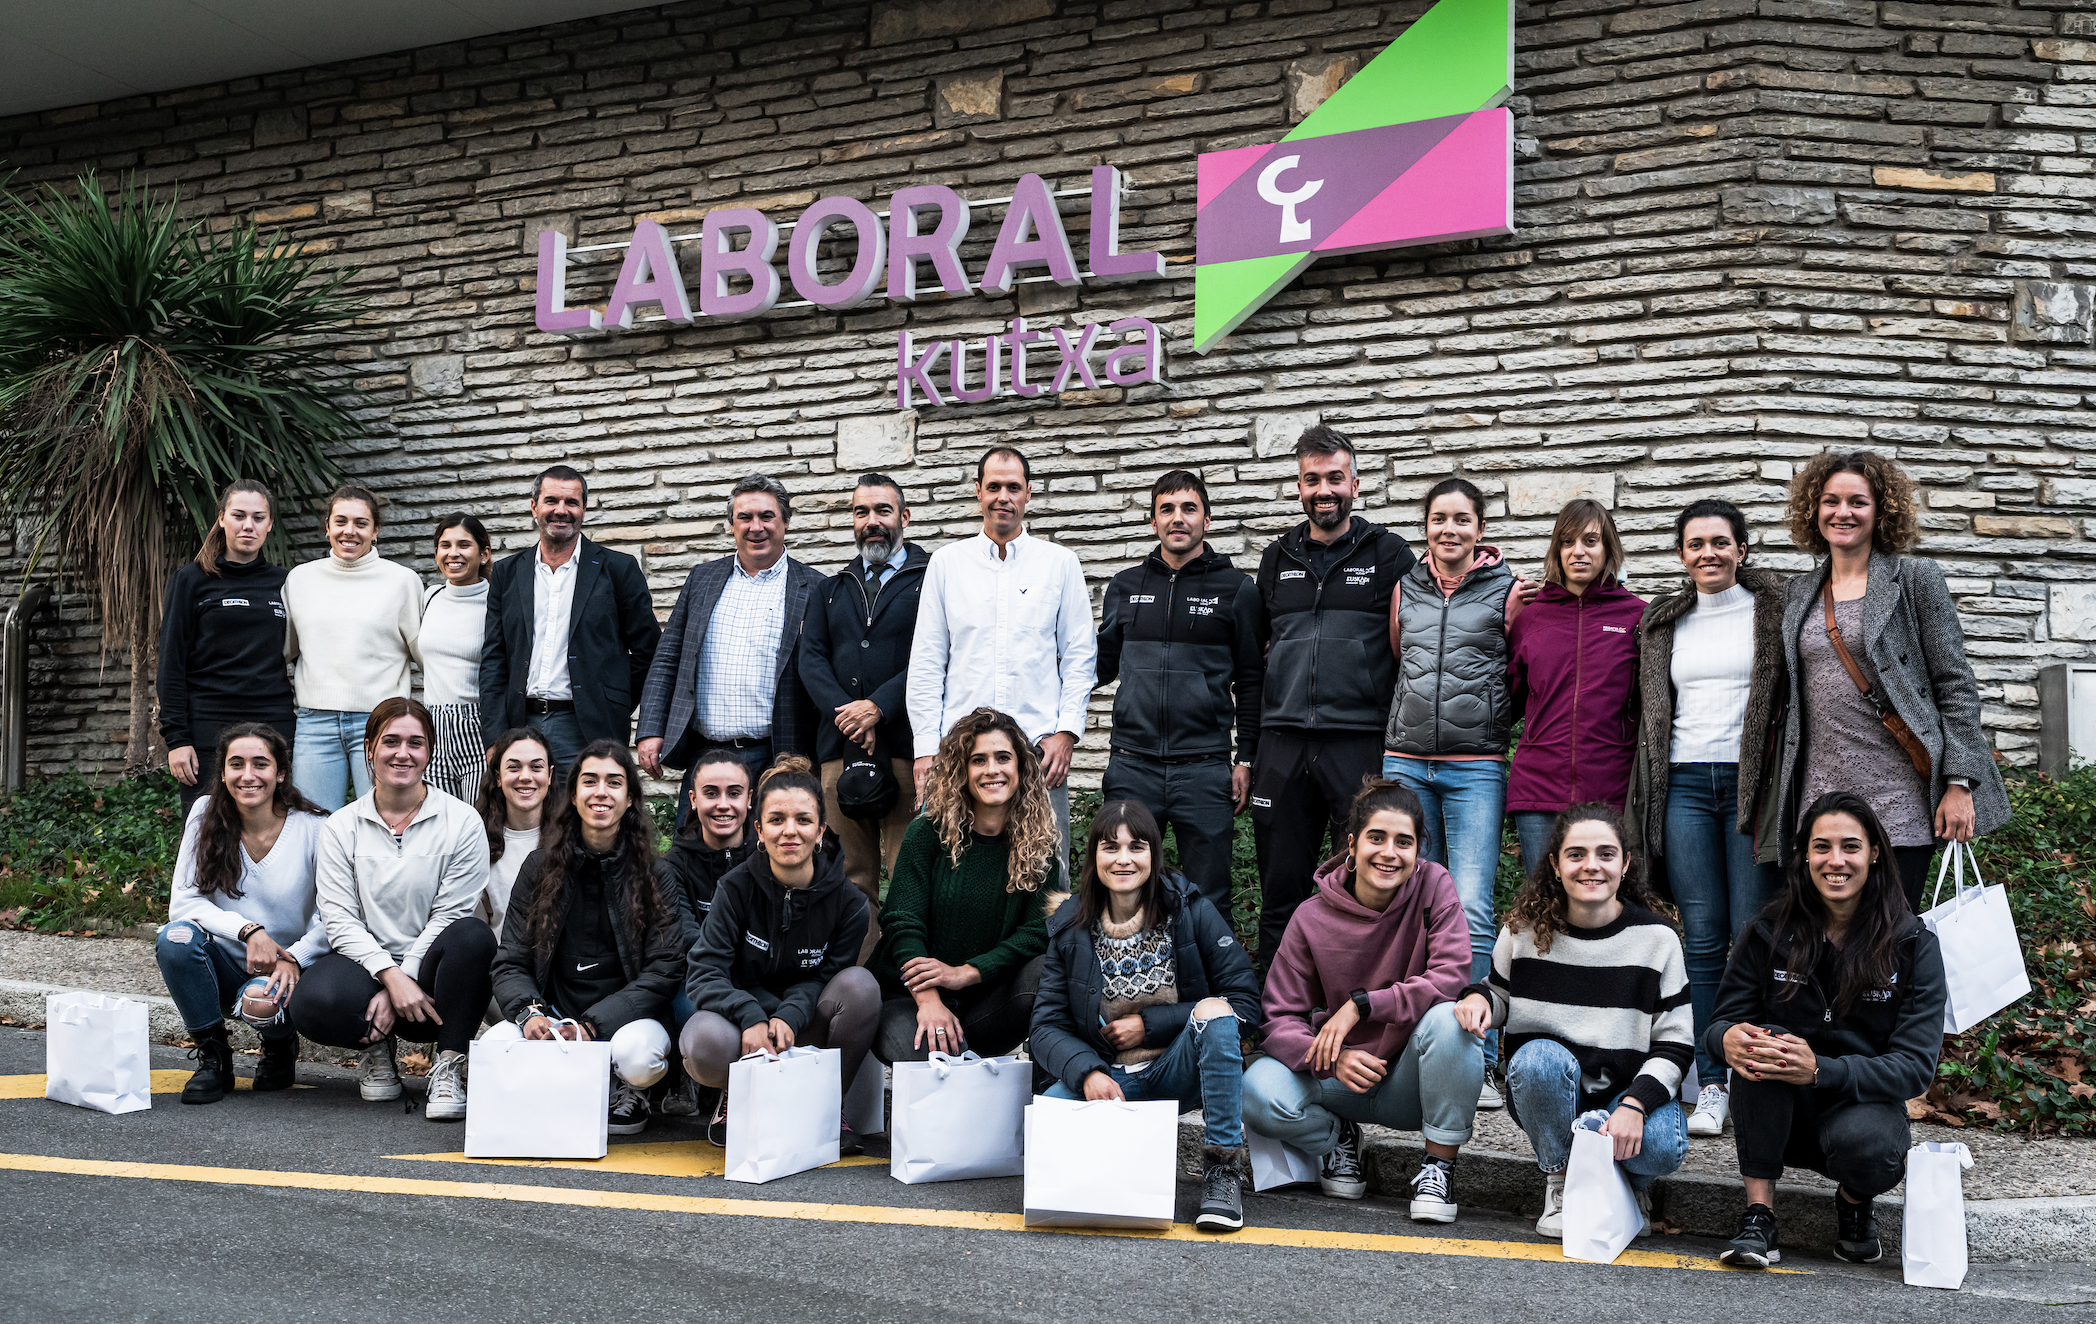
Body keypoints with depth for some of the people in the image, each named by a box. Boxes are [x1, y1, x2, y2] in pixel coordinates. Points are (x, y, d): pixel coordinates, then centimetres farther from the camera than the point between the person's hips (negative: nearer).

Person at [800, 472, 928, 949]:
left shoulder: (931, 580, 7)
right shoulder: (829, 591, 22)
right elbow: (811, 660, 10)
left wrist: (878, 707, -13)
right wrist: (847, 715, -7)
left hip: (906, 746, -4)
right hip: (839, 747, 4)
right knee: (852, 877, 5)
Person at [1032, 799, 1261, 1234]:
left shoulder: (1190, 910, -5)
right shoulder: (1070, 928, 1)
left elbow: (1246, 1002, -8)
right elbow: (1048, 1025, -2)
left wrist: (1148, 1025, -12)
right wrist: (1087, 1072, -23)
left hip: (1178, 1070, -1)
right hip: (1108, 1079, 1)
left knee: (1214, 1011, -31)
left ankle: (1221, 1170, -22)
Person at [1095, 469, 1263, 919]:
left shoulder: (1235, 588, 4)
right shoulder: (1125, 587, 12)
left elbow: (1252, 681, 5)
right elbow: (1104, 665, 19)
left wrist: (1247, 759, -1)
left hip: (1205, 771, -2)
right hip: (1131, 768, 2)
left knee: (1208, 902, 2)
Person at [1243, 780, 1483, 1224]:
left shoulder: (1434, 885, -11)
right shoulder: (1313, 917, -9)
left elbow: (1451, 979, -21)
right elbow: (1281, 1017, -8)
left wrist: (1360, 1005, -25)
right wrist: (1332, 1059, -28)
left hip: (1412, 1081, -1)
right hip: (1343, 1076, 1)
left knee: (1447, 1019, -34)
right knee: (1260, 1091, -27)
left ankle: (1440, 1163, -11)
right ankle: (1337, 1137, 9)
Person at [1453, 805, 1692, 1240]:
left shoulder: (1656, 938, -5)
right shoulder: (1525, 930, -3)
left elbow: (1675, 1044, -5)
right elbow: (1502, 993, 14)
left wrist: (1635, 1103, -21)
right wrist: (1479, 996, -12)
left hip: (1628, 1090, 0)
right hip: (1545, 1091, 1)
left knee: (1662, 1147, -33)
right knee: (1539, 1057, -35)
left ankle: (1627, 1184, 7)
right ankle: (1561, 1181, -10)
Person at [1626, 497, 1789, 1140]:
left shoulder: (1773, 609, 3)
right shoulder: (1663, 623, 15)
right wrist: (1647, 794, 13)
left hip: (1752, 783, -3)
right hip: (1684, 786, 3)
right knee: (1702, 940, 2)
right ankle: (1710, 1085, 7)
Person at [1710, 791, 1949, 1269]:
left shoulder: (1914, 946, -8)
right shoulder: (1770, 932, -4)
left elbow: (1916, 1066, -15)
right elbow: (1723, 1019, -2)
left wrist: (1821, 1070, -32)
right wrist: (1729, 1038, -29)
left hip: (1865, 1102, -1)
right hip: (1781, 1118, 2)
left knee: (1864, 1145, -36)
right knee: (1760, 1040, -30)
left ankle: (1855, 1203, 3)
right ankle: (1759, 1213, -23)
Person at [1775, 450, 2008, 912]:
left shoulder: (1916, 579, 2)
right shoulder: (1798, 593, 14)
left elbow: (1956, 686, -1)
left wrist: (1960, 783, -9)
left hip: (1899, 800, -4)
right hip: (1819, 800, 4)